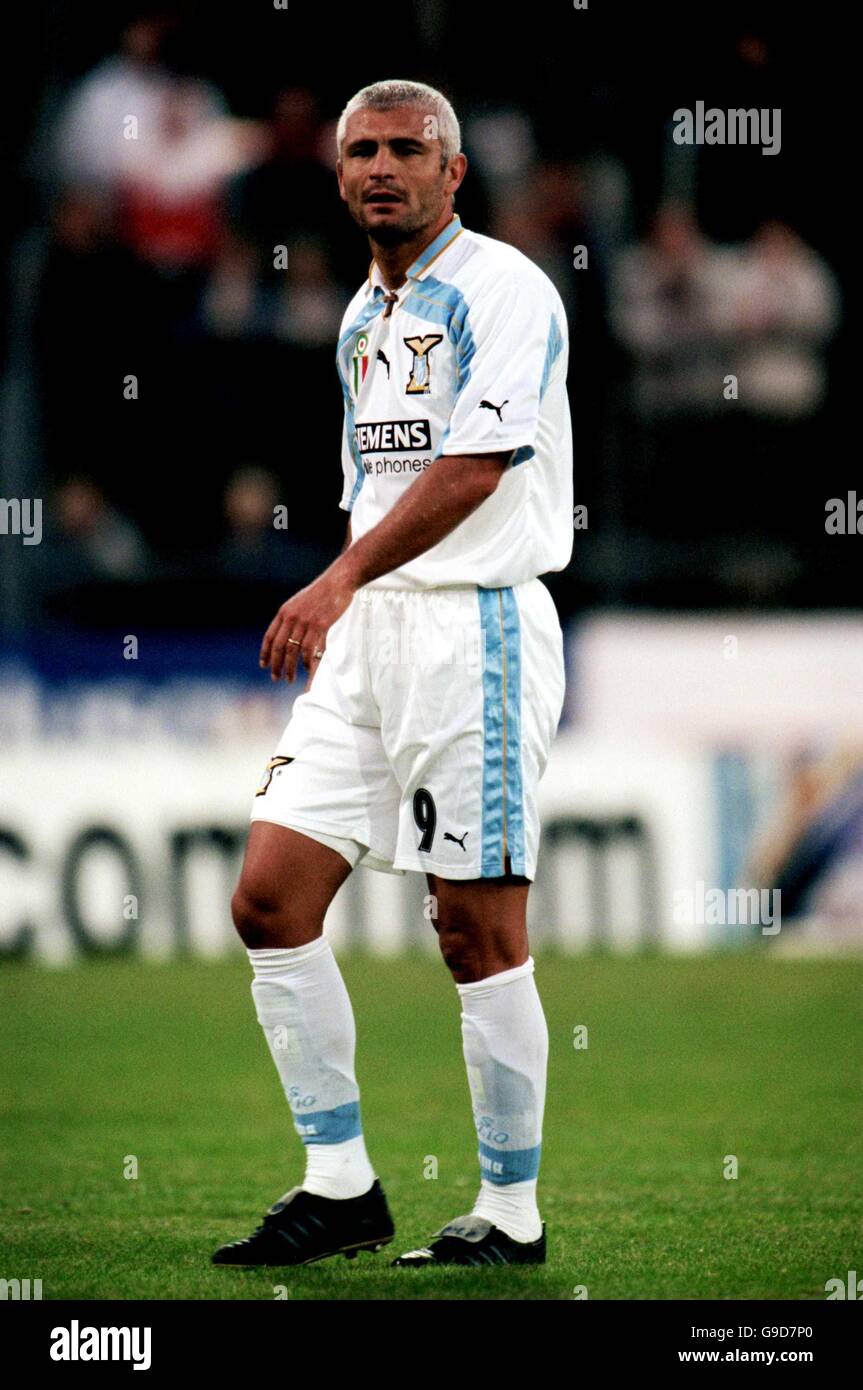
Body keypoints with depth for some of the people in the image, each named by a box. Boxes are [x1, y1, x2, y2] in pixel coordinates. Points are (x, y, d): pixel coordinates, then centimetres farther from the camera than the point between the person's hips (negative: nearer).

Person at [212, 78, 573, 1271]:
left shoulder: (502, 289, -8)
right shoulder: (364, 317, 18)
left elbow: (475, 466, -20)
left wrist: (343, 578, -28)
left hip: (478, 625, -8)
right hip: (366, 635, 8)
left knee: (478, 931, -5)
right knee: (270, 898, 0)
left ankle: (512, 1217, 4)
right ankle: (341, 1187, 7)